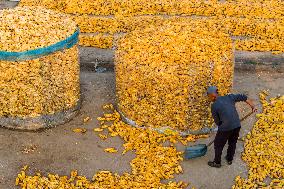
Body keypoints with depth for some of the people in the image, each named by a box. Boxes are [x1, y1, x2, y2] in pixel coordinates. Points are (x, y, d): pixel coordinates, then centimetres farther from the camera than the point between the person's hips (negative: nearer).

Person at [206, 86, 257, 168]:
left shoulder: (214, 106, -5)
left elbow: (217, 121, 1)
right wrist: (253, 106, 13)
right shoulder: (229, 97, 6)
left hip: (225, 128, -5)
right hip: (237, 125, 5)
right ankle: (229, 159, 45)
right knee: (232, 143, 28)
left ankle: (217, 163, 32)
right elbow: (243, 97, 9)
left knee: (218, 145, 17)